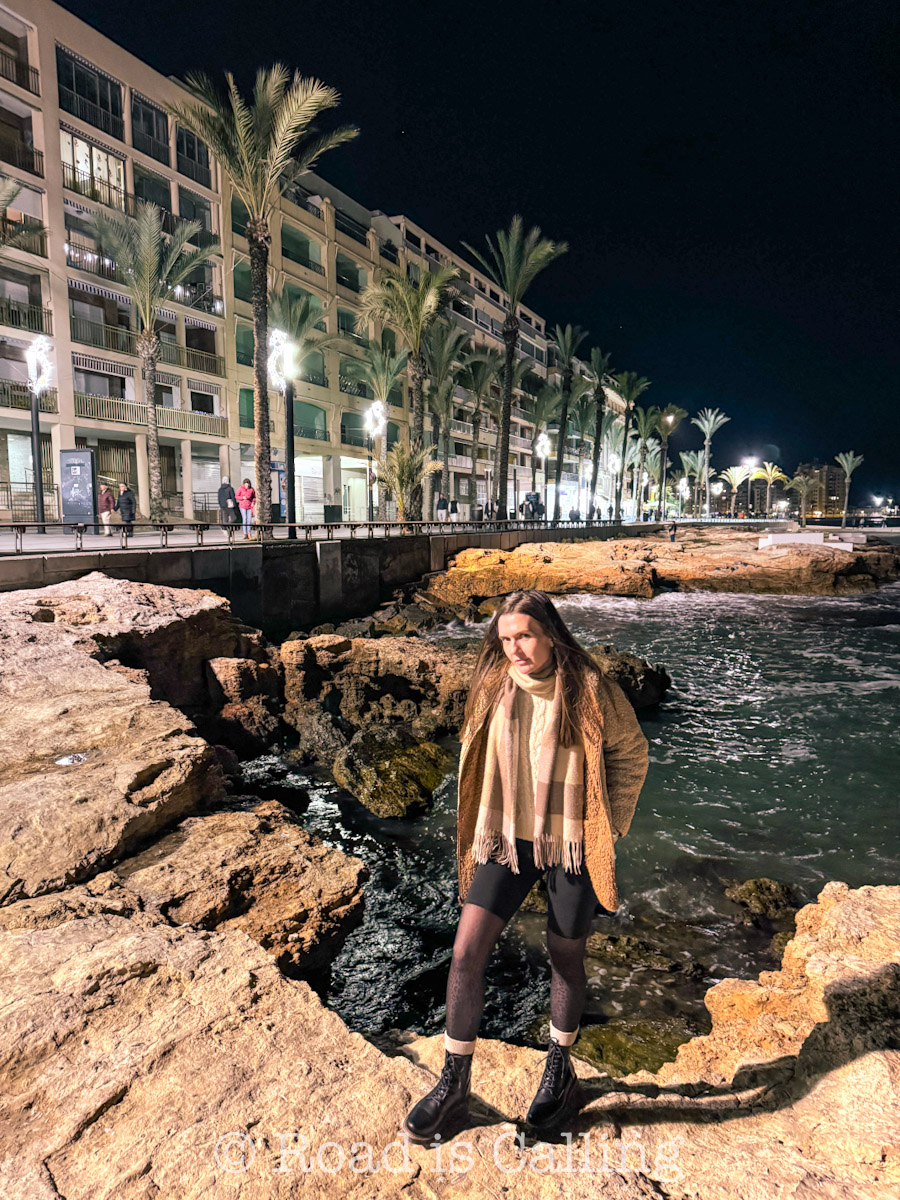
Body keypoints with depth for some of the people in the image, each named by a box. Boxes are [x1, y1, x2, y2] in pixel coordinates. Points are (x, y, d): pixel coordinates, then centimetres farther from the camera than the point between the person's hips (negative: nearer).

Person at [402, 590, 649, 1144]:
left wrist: (610, 827, -2)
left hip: (572, 844, -2)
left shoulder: (590, 689, -13)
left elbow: (631, 753, -1)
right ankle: (454, 1083, 19)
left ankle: (560, 1070, 43)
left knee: (566, 959, 15)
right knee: (466, 952, -3)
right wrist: (486, 828, 8)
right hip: (507, 839, 3)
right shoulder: (492, 688, -3)